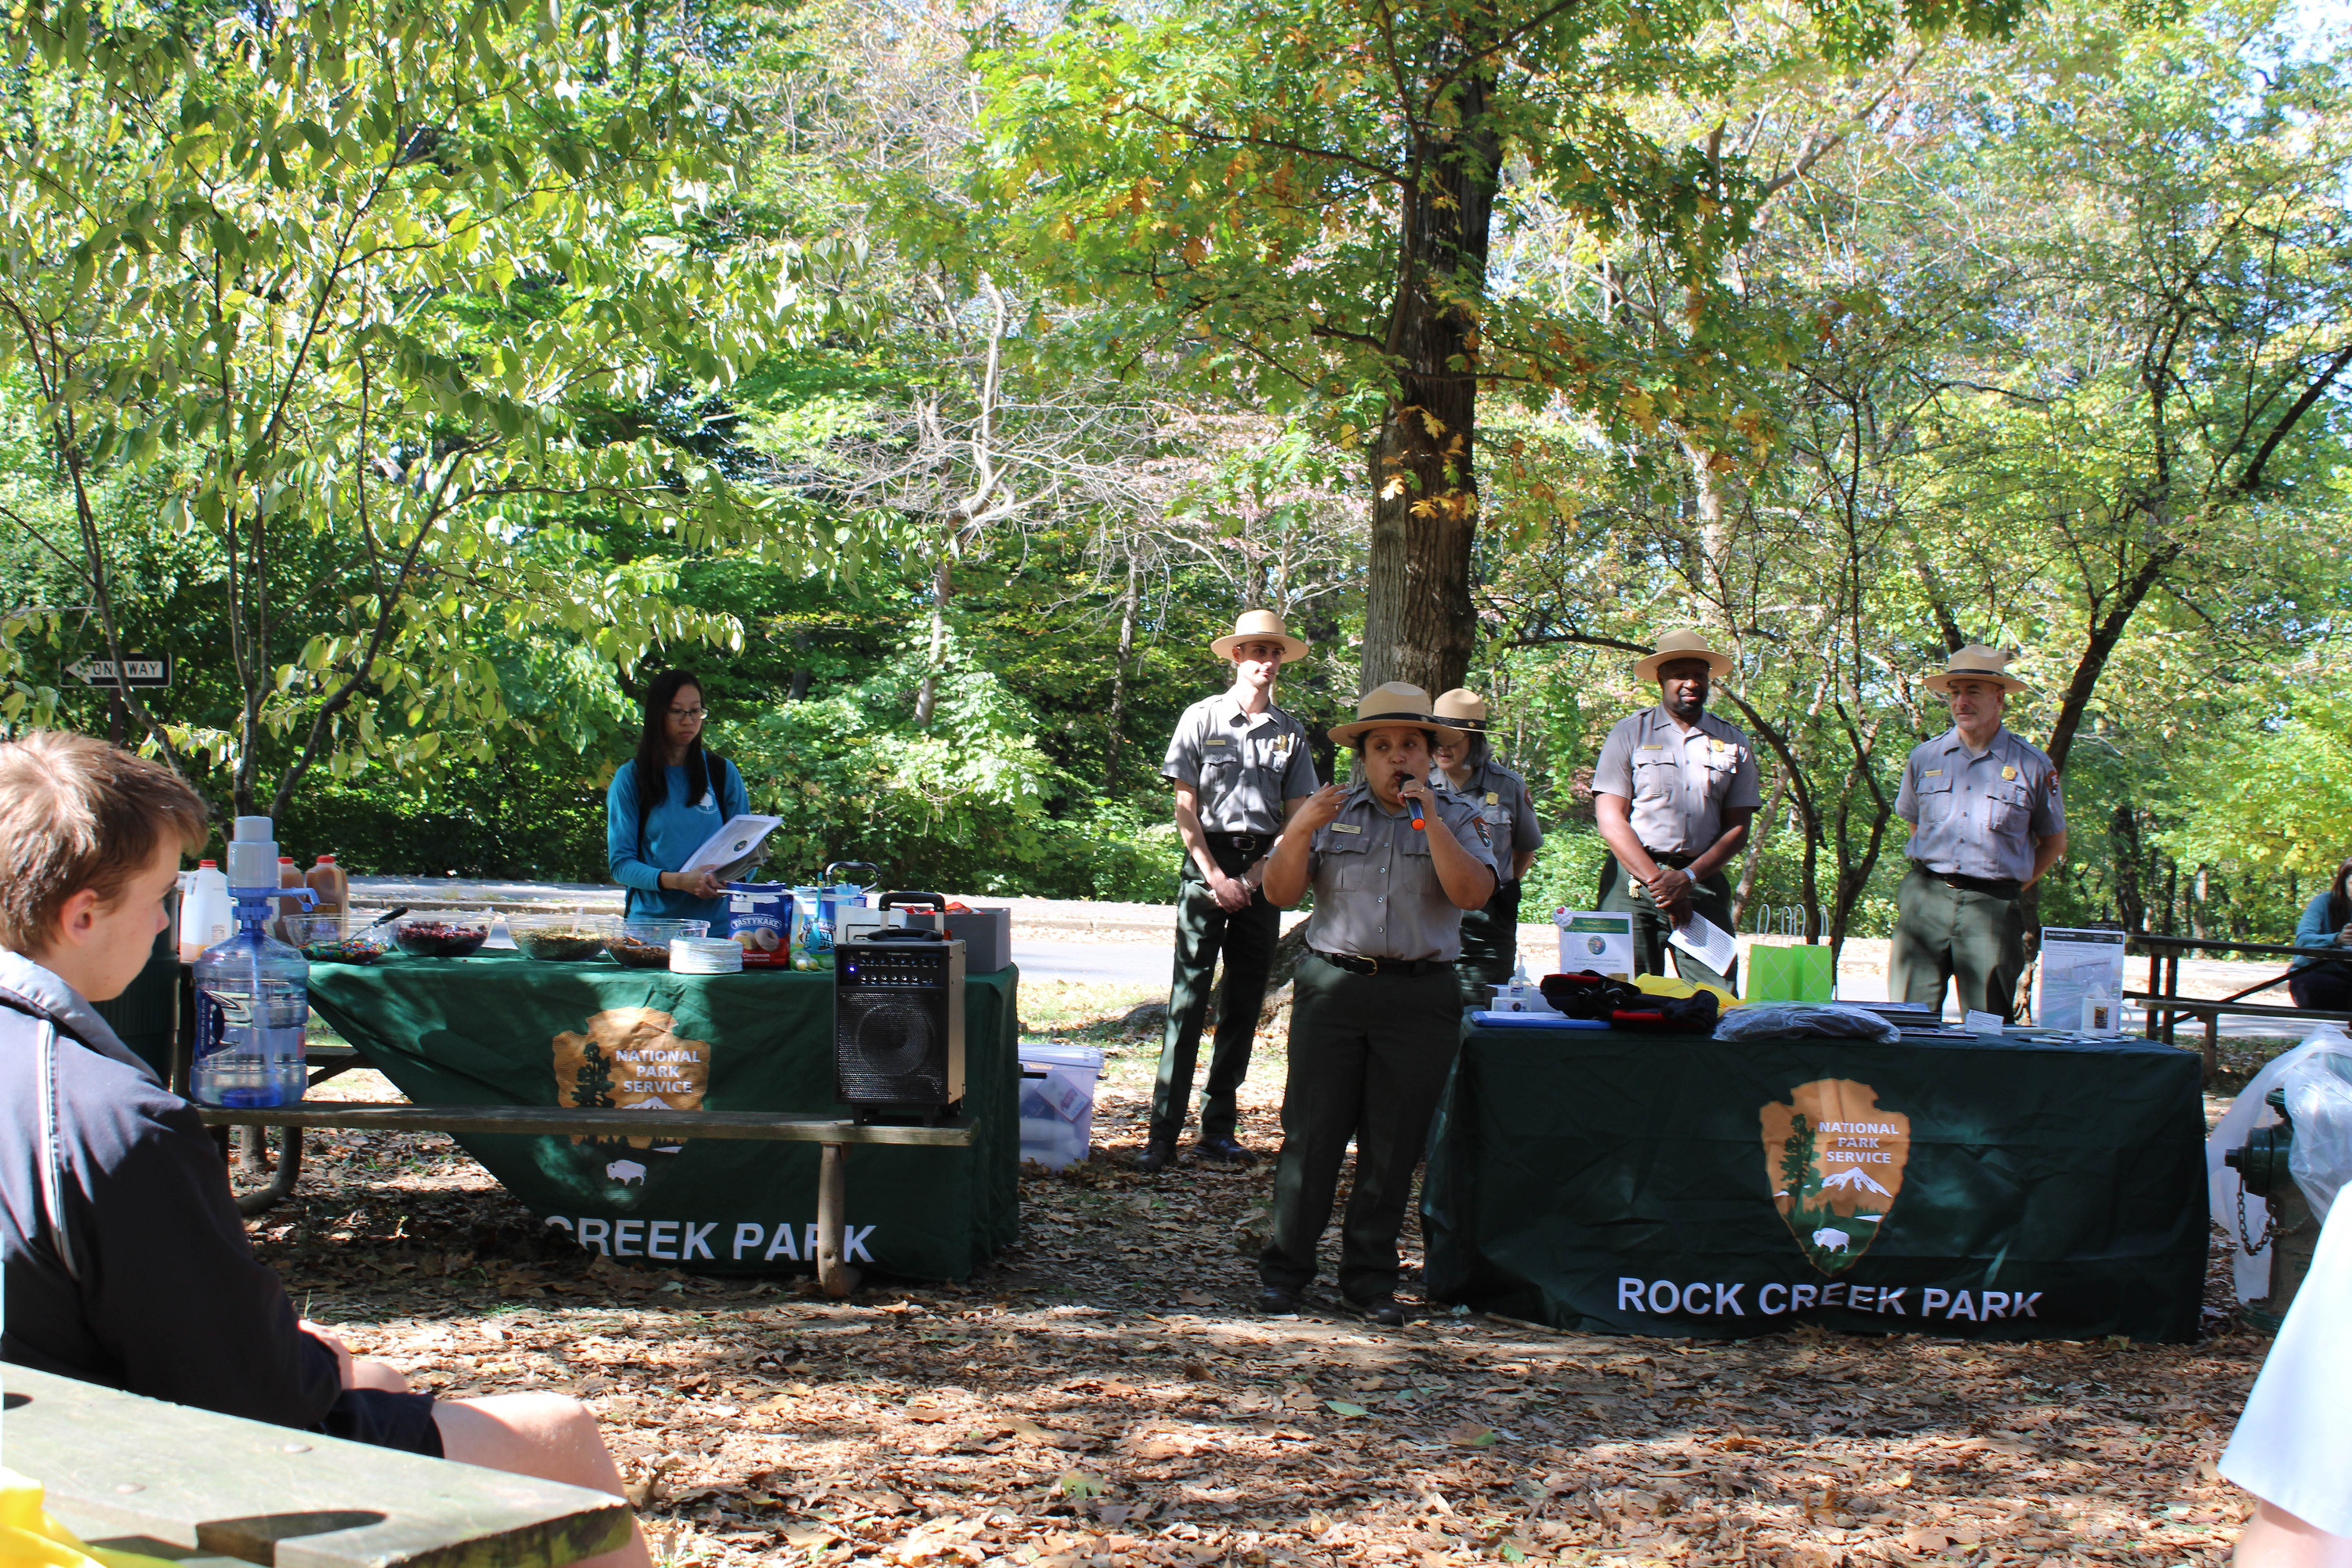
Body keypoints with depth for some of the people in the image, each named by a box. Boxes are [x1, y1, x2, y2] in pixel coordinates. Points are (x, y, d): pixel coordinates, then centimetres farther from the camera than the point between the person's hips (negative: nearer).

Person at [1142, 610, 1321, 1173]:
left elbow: (1298, 816, 8)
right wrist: (1214, 875, -10)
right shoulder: (1203, 718, 2)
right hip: (1208, 859, -3)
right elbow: (1185, 805, -2)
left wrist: (1254, 876, -5)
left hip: (1264, 868, 4)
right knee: (1189, 997, -8)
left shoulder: (1291, 732, 10)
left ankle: (1219, 1130, 11)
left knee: (1245, 1001, 5)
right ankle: (1163, 1133, -8)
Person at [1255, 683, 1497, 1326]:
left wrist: (1428, 822, -16)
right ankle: (1284, 1269, 7)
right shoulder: (1331, 810, 9)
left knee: (1393, 1143, 4)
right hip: (1332, 987, 0)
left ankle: (1371, 1277, 15)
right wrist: (1299, 830, -15)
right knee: (1311, 1132, -3)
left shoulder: (1455, 816, 8)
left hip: (1420, 998, 0)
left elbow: (1473, 894, -9)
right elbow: (1280, 892, 2)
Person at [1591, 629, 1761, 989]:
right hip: (1633, 877, -2)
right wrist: (1657, 881, -10)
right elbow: (1611, 821, -1)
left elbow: (1737, 828, 9)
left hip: (1703, 879, 2)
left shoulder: (1733, 744, 13)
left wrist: (1687, 878, -7)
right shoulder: (1630, 733, 6)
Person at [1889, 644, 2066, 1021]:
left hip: (1992, 906, -2)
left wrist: (2013, 888, 6)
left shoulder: (2033, 766, 3)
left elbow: (2053, 842, 14)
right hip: (1925, 900, 2)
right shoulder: (1924, 757, 10)